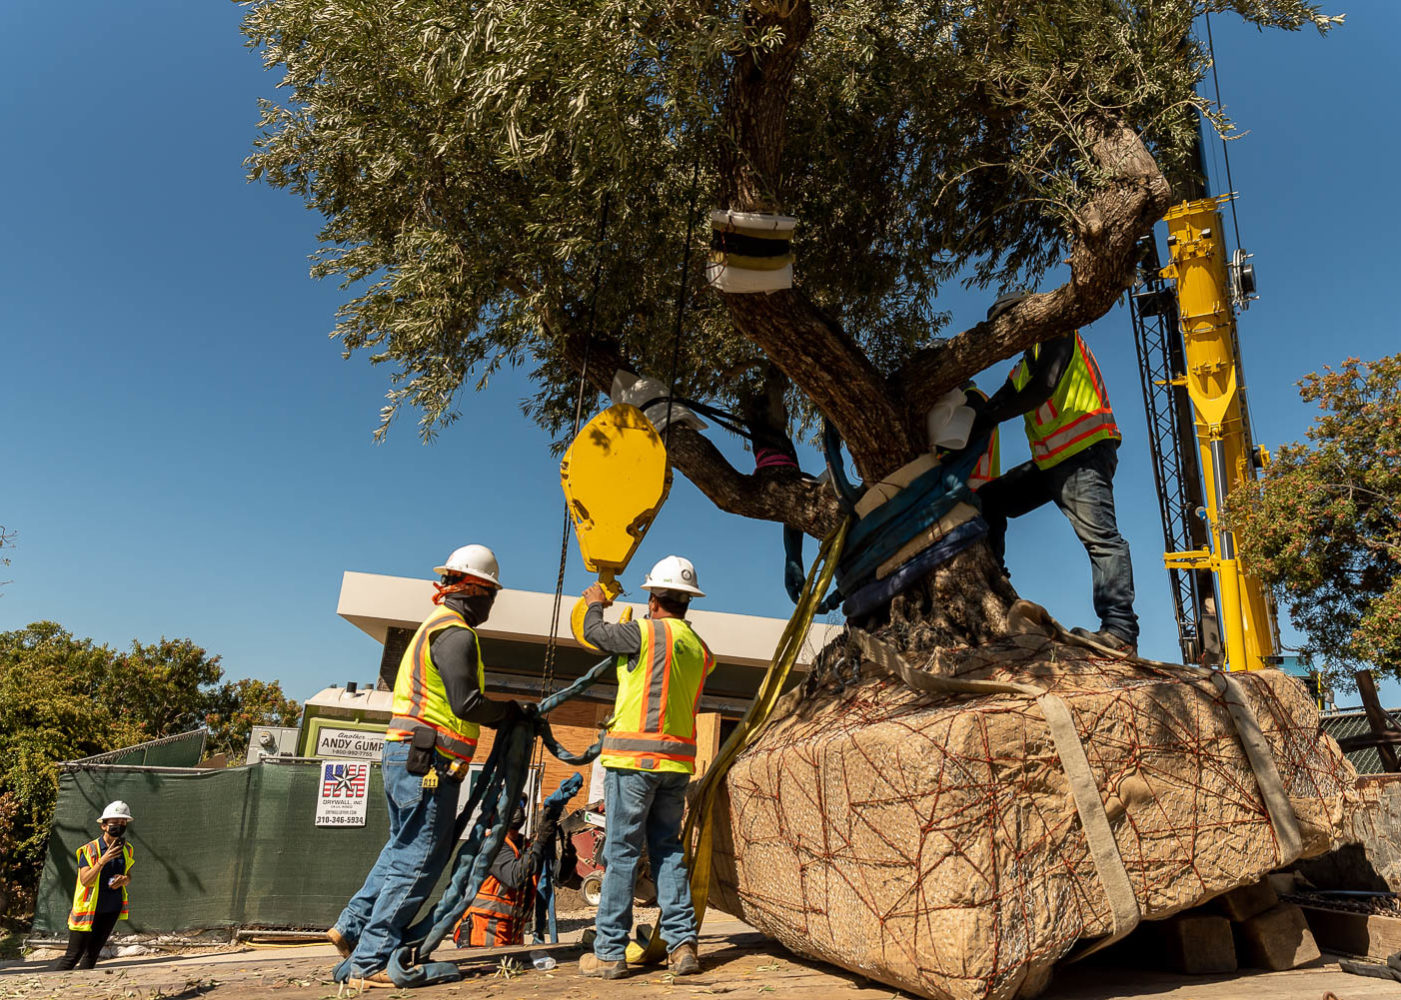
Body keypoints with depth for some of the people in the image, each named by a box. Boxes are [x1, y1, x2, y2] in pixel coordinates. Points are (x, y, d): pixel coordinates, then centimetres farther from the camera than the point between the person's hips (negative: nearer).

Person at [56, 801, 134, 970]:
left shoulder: (126, 850, 3)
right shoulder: (89, 849, -14)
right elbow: (85, 880, -22)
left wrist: (123, 879, -9)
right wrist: (103, 860, -32)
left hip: (112, 910, 5)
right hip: (88, 910, -5)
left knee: (92, 954, 9)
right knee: (74, 955, 0)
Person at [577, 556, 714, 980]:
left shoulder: (645, 633, -8)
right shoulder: (699, 650, 11)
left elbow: (595, 632, 6)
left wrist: (595, 603, 28)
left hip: (635, 757, -6)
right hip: (677, 760, 6)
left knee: (622, 850, 0)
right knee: (667, 849, 13)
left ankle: (609, 952, 7)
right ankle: (682, 944, 9)